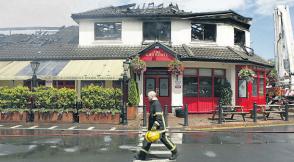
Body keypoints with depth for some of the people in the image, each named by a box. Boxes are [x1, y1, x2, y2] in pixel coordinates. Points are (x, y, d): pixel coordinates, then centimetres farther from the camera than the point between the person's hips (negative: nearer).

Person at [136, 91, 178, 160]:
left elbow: (159, 116, -27)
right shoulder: (152, 103, 13)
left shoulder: (156, 104, -19)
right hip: (152, 126, 10)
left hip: (159, 127, -10)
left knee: (164, 139, 1)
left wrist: (155, 126, -31)